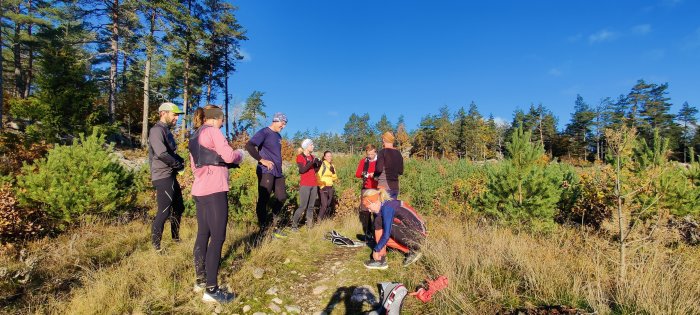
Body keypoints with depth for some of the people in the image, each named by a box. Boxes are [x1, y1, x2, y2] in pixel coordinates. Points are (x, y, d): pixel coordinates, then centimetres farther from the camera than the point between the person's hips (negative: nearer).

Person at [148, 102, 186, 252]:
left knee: (179, 208, 17)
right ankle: (155, 246, 3)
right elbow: (161, 153, -26)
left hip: (171, 176, 10)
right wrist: (178, 164, -12)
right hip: (163, 177, -10)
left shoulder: (167, 131, 17)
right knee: (164, 211, -8)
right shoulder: (157, 130, -13)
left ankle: (176, 238, 32)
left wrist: (181, 160, 2)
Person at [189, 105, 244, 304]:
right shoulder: (211, 131, -5)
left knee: (203, 234, 14)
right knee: (217, 238, -7)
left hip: (199, 190, 10)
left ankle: (200, 280, 23)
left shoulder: (195, 138, 22)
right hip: (214, 190, -9)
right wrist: (240, 154, 6)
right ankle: (211, 290, -4)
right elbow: (228, 156, -14)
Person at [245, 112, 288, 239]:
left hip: (278, 172, 9)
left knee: (282, 197, 9)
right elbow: (249, 146, -18)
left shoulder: (278, 136, 20)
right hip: (266, 171, -9)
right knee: (264, 200, -7)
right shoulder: (264, 132, -6)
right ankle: (263, 230, 3)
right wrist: (262, 160, -21)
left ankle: (271, 225, 25)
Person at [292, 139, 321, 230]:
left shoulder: (312, 157, 15)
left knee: (311, 206, 6)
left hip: (314, 185, 6)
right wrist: (312, 162, -20)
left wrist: (318, 164, -1)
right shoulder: (300, 157, -2)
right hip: (305, 185, -6)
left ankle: (309, 224, 11)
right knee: (303, 206, -10)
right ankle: (294, 225, 0)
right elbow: (302, 170, -15)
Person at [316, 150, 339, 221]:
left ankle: (323, 219, 16)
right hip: (323, 187, -7)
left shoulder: (332, 166, 14)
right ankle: (319, 220, -6)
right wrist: (321, 186, -17)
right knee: (324, 204, -14)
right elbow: (317, 176, -13)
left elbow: (335, 178, 15)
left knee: (328, 205, 6)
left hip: (330, 187, 7)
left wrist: (333, 172, -2)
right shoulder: (322, 165, -7)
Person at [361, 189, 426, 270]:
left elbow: (386, 234, -20)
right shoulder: (389, 203, 10)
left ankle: (380, 260, -5)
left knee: (379, 222, -11)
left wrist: (376, 250, -9)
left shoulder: (387, 208, -17)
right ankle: (411, 251, 12)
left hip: (415, 235, -9)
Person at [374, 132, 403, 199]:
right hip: (395, 186, 6)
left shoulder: (383, 152, -7)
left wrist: (373, 174, 3)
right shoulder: (398, 153, 10)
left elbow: (379, 169, -16)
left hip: (384, 186, -6)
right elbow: (401, 172, 13)